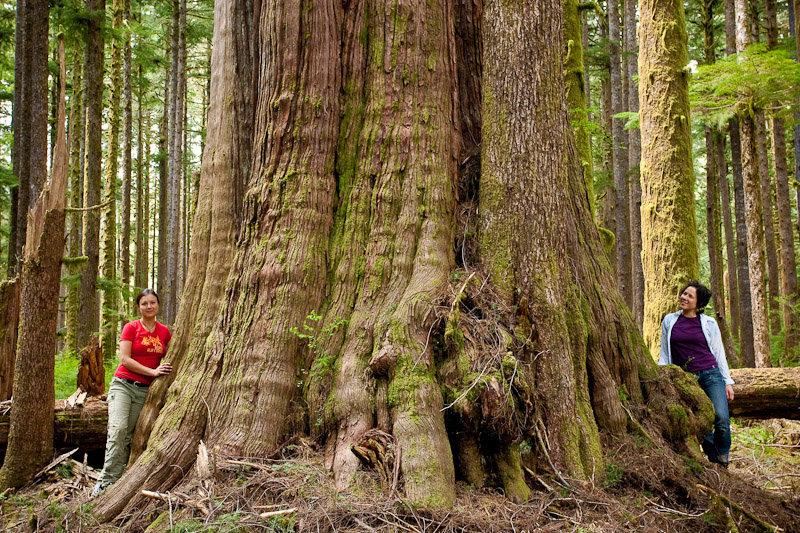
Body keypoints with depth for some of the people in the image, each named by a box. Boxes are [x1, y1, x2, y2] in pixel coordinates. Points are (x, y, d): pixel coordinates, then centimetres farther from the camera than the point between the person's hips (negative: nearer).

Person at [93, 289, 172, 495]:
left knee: (128, 436, -4)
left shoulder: (164, 332, 11)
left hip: (145, 391, 3)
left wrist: (165, 371, 5)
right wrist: (152, 371, -12)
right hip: (123, 384, -3)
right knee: (118, 428, -20)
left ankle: (115, 479, 0)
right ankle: (108, 480, -18)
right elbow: (124, 358, -7)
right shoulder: (131, 328, 1)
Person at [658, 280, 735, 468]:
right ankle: (713, 459, 16)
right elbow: (664, 354, 13)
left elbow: (719, 353, 10)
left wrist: (728, 382, 7)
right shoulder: (669, 321, 9)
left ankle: (723, 457, 6)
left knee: (721, 418, -17)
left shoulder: (709, 323, 6)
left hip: (711, 375, -1)